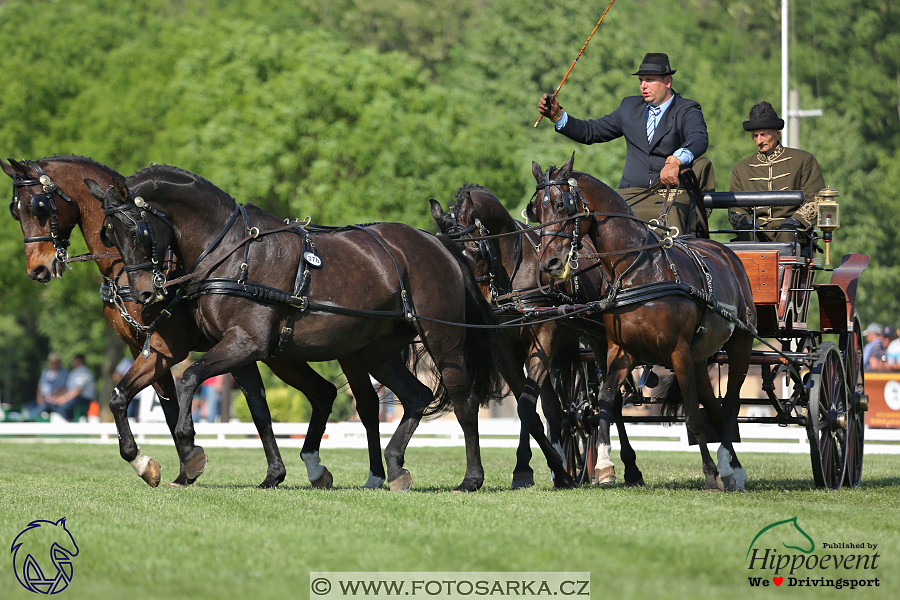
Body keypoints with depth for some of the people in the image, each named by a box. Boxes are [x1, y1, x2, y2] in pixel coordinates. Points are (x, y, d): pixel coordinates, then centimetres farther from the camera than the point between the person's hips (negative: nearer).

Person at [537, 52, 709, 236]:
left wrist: (676, 161, -41)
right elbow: (590, 131, 21)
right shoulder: (630, 107, 20)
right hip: (631, 197, 4)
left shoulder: (686, 111, 3)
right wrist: (557, 115, 7)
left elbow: (699, 139, -19)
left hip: (672, 195, -4)